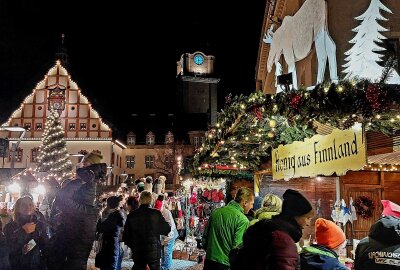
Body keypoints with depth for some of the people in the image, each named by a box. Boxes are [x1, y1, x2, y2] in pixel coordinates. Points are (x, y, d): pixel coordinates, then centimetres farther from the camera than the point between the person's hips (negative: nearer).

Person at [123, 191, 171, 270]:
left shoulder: (131, 215, -6)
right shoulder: (156, 214, -12)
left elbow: (126, 237, 0)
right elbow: (166, 230, -3)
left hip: (138, 252, 1)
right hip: (154, 251, -1)